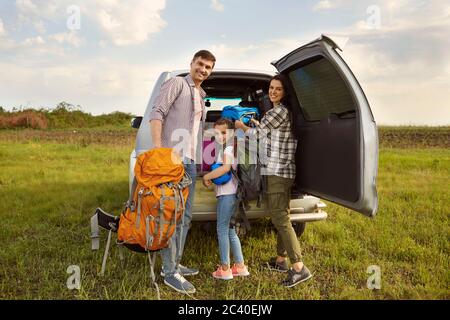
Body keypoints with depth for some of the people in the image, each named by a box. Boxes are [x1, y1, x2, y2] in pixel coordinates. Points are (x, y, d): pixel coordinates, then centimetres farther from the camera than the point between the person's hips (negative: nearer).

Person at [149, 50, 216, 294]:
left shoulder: (201, 97, 25)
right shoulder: (177, 83, 1)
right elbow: (157, 113, -11)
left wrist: (197, 161, 16)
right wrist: (157, 148, -21)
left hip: (190, 161, 9)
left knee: (185, 216, 13)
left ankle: (174, 263, 25)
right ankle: (170, 271, 1)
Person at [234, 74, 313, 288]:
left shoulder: (278, 111, -13)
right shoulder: (284, 112, 17)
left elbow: (256, 133, -4)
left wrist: (241, 126, 13)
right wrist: (258, 124, 30)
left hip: (277, 172, -10)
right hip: (283, 171, 10)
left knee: (279, 218, -10)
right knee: (281, 216, 15)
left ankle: (299, 268, -8)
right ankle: (281, 260, 26)